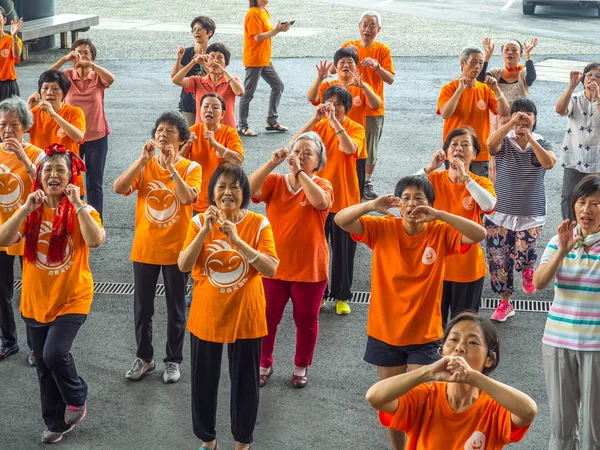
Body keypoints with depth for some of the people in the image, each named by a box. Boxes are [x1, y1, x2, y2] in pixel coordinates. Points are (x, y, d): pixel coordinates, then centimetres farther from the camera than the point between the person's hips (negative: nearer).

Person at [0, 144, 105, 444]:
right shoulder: (31, 212, 1)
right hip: (35, 300, 4)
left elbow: (95, 241, -28)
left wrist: (77, 204, -29)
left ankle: (77, 397, 9)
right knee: (44, 366, 11)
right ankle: (56, 422, 29)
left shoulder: (82, 211, -8)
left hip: (72, 299, -4)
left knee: (54, 353, -21)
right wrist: (27, 208, -23)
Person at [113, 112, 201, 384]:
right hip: (144, 248, 2)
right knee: (142, 307, 12)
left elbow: (188, 198, -25)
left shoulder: (191, 168, -7)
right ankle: (143, 357, 28)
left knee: (176, 308, 9)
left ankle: (173, 360, 23)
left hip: (176, 249, -2)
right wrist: (143, 160, -23)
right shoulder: (144, 166, 0)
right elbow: (118, 188, -17)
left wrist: (170, 167, -27)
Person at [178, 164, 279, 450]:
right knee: (203, 381, 12)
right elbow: (183, 265, -13)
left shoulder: (258, 224, -9)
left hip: (245, 317, -1)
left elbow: (271, 269, -19)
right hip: (206, 316, 1)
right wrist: (205, 231, -24)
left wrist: (237, 240, -28)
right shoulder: (199, 222, -4)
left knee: (245, 382, 10)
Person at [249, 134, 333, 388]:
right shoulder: (274, 181, 0)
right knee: (267, 318, 12)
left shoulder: (321, 185, -5)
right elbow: (249, 190, -18)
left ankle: (301, 367, 31)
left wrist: (299, 172, -27)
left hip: (309, 267, -1)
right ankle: (264, 364, 30)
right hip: (273, 264, 2)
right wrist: (272, 164, -24)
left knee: (306, 320, 12)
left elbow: (320, 202, -29)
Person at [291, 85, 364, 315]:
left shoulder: (356, 129, -6)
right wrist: (315, 119, -24)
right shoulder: (319, 125, 0)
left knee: (343, 250, 7)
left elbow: (349, 149, -29)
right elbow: (295, 143, -17)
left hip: (344, 199, -2)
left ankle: (341, 296, 21)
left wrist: (335, 122, -31)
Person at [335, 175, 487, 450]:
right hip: (385, 332, 2)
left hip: (424, 335, -1)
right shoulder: (383, 228, -8)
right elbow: (340, 220, -16)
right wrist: (372, 205, -34)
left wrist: (439, 215, -33)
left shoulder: (440, 232, -9)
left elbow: (479, 234, -22)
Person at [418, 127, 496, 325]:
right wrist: (429, 168, -26)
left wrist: (465, 178, -30)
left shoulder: (481, 183, -7)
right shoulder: (434, 179, -3)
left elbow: (489, 205, -29)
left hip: (468, 267, -1)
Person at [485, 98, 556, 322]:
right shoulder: (504, 143, -3)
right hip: (499, 213, 1)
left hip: (531, 215, -1)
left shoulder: (541, 143, 0)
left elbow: (549, 163, -21)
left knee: (521, 258, -15)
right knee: (498, 260, 6)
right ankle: (505, 303, 25)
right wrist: (512, 123, -30)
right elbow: (490, 144, -27)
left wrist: (530, 138, -21)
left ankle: (528, 269, 23)